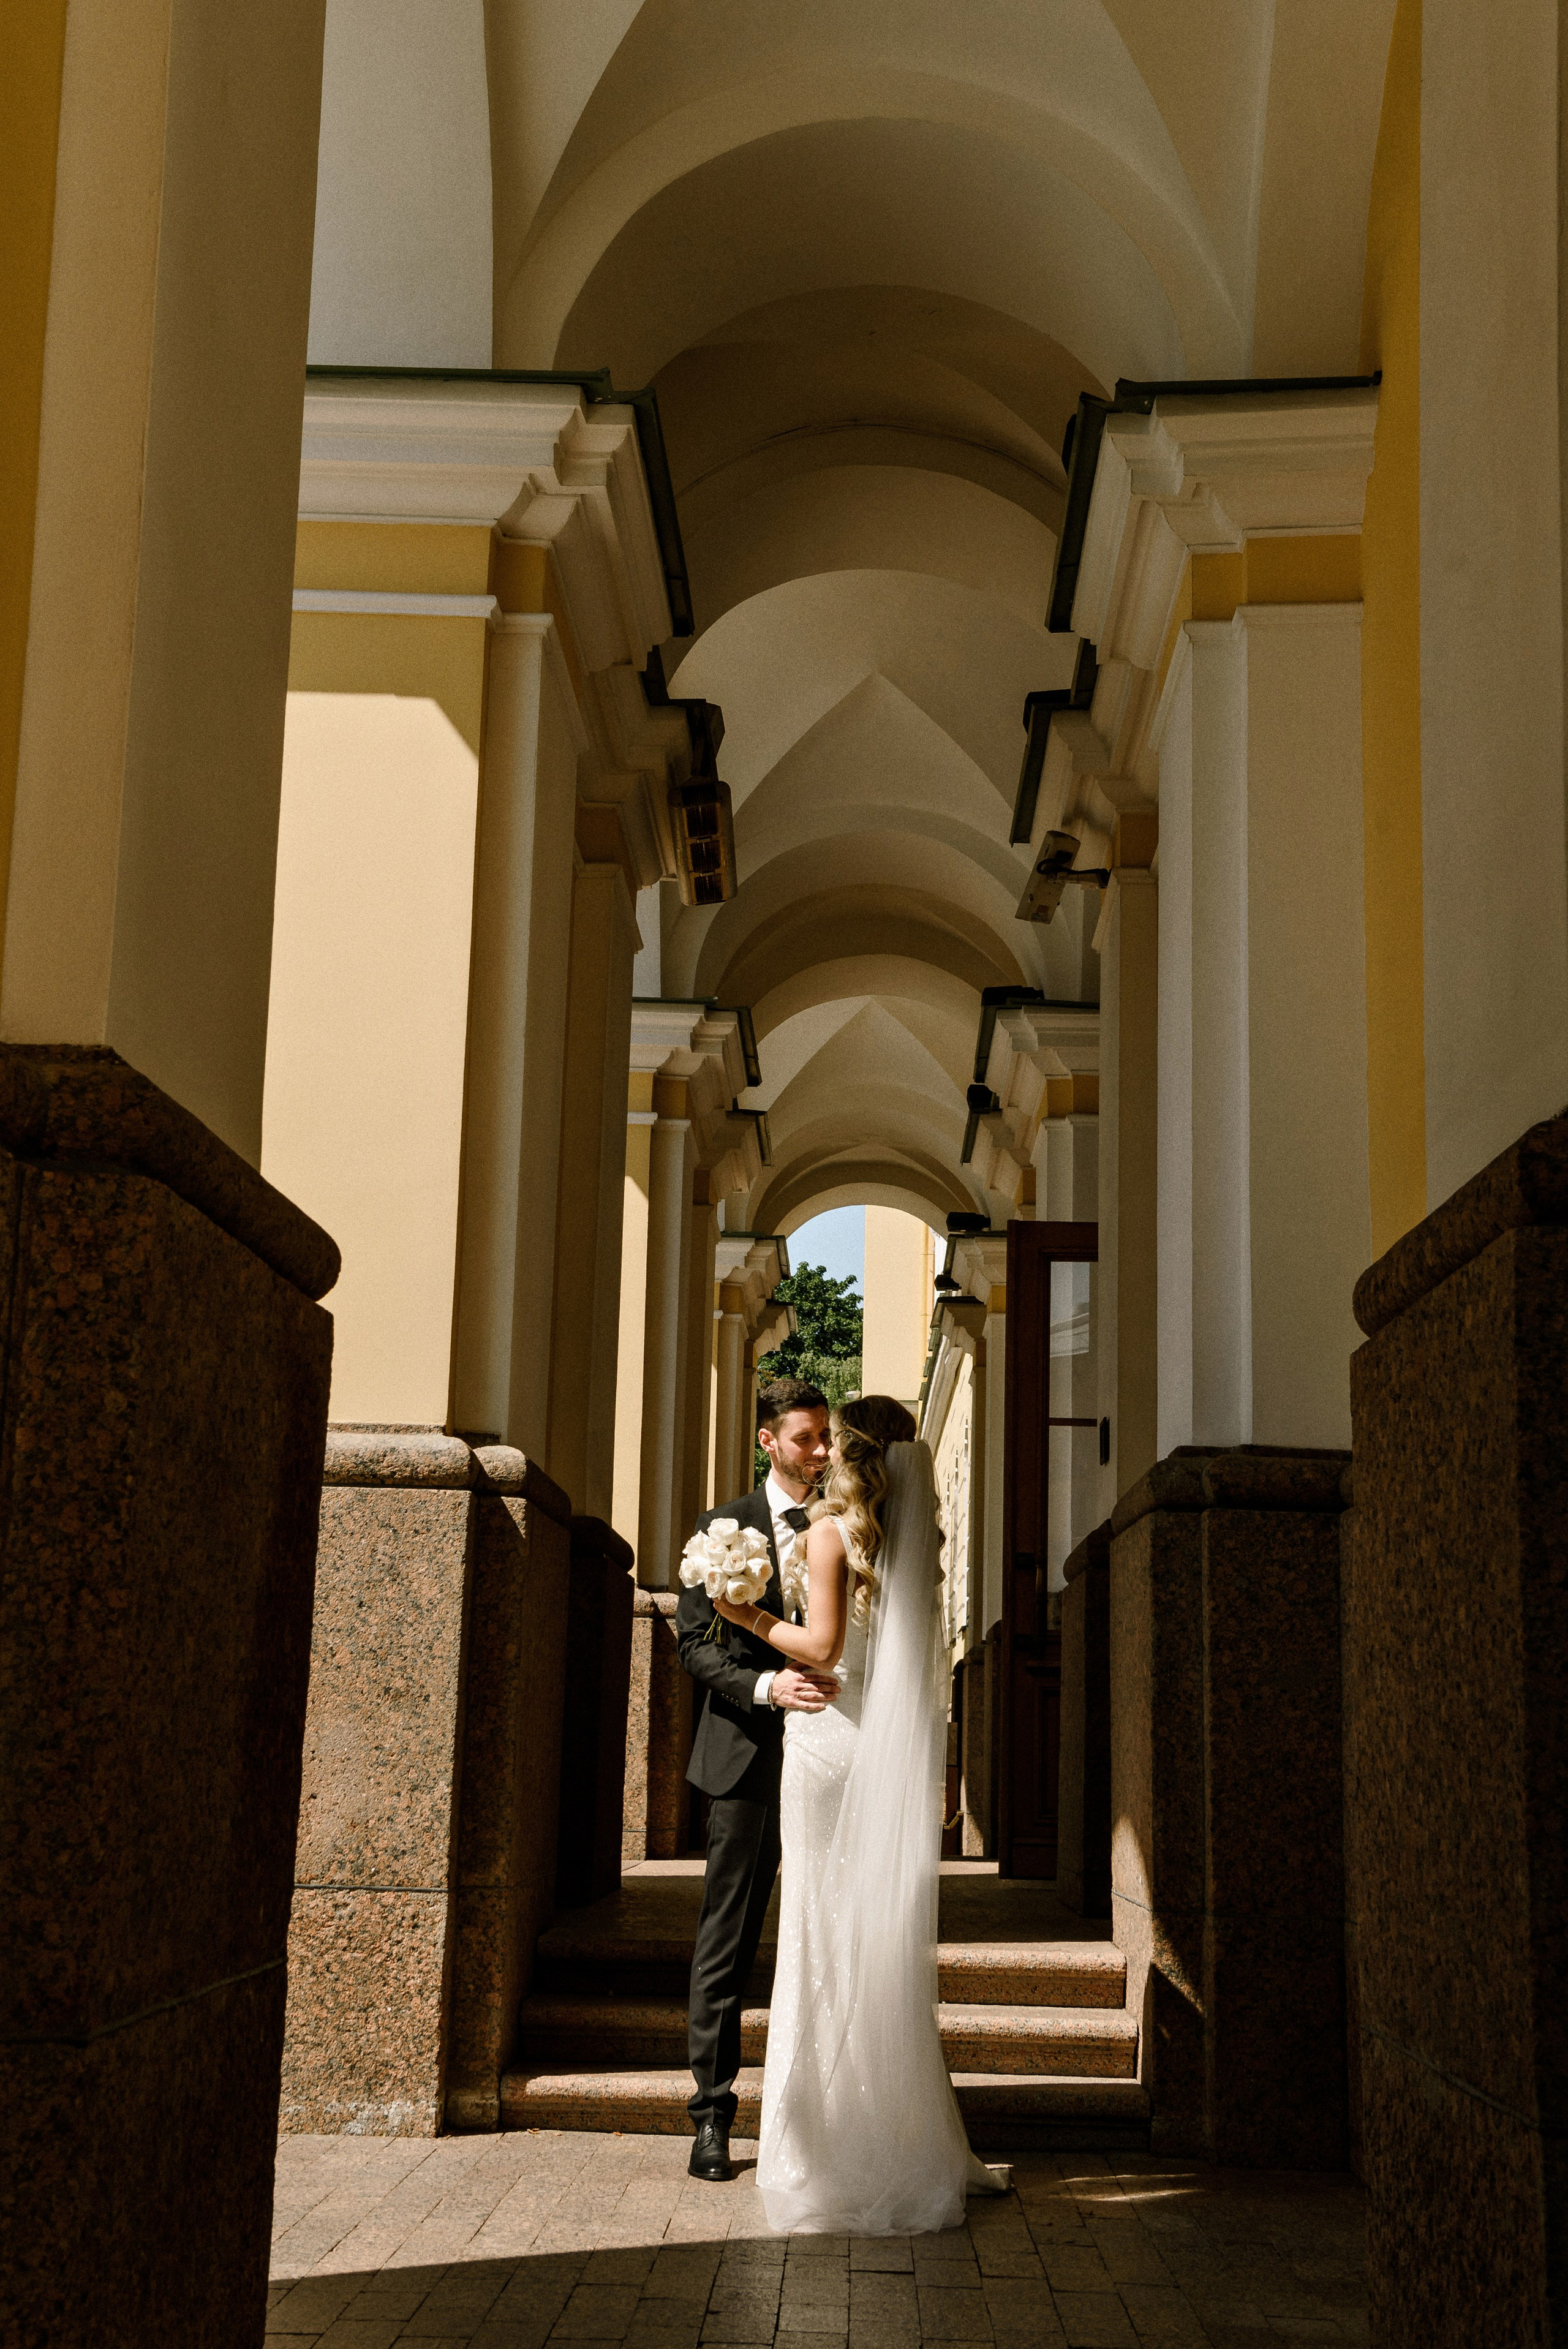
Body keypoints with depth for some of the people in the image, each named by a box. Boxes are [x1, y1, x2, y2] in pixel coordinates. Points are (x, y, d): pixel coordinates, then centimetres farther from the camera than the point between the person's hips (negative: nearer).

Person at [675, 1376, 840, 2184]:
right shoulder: (724, 1527, 3)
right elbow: (694, 1643, -2)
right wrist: (765, 1685, -18)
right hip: (747, 1755, -1)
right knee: (728, 1938, 3)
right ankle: (712, 2109, 10)